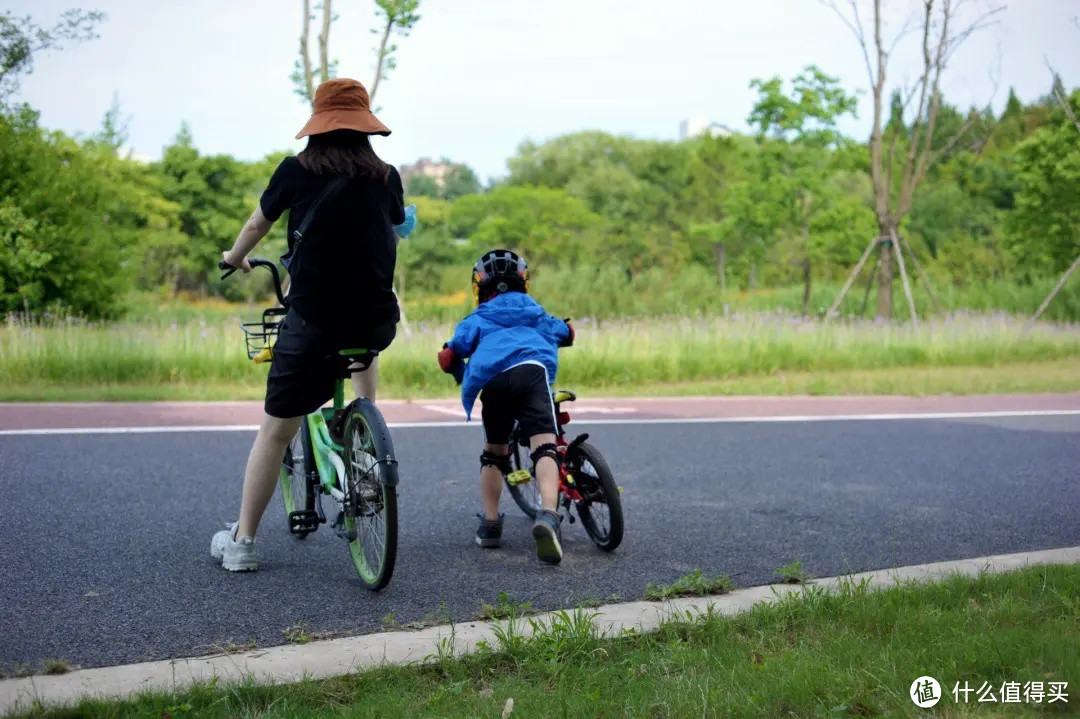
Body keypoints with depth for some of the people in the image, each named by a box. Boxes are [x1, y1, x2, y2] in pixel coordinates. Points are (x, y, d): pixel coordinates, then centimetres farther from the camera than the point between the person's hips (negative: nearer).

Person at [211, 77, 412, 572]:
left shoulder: (295, 171, 0)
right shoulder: (385, 177, 5)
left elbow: (256, 225, 16)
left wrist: (235, 258, 37)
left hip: (312, 323, -2)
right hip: (377, 321, 2)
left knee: (275, 430, 8)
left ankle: (241, 541, 14)